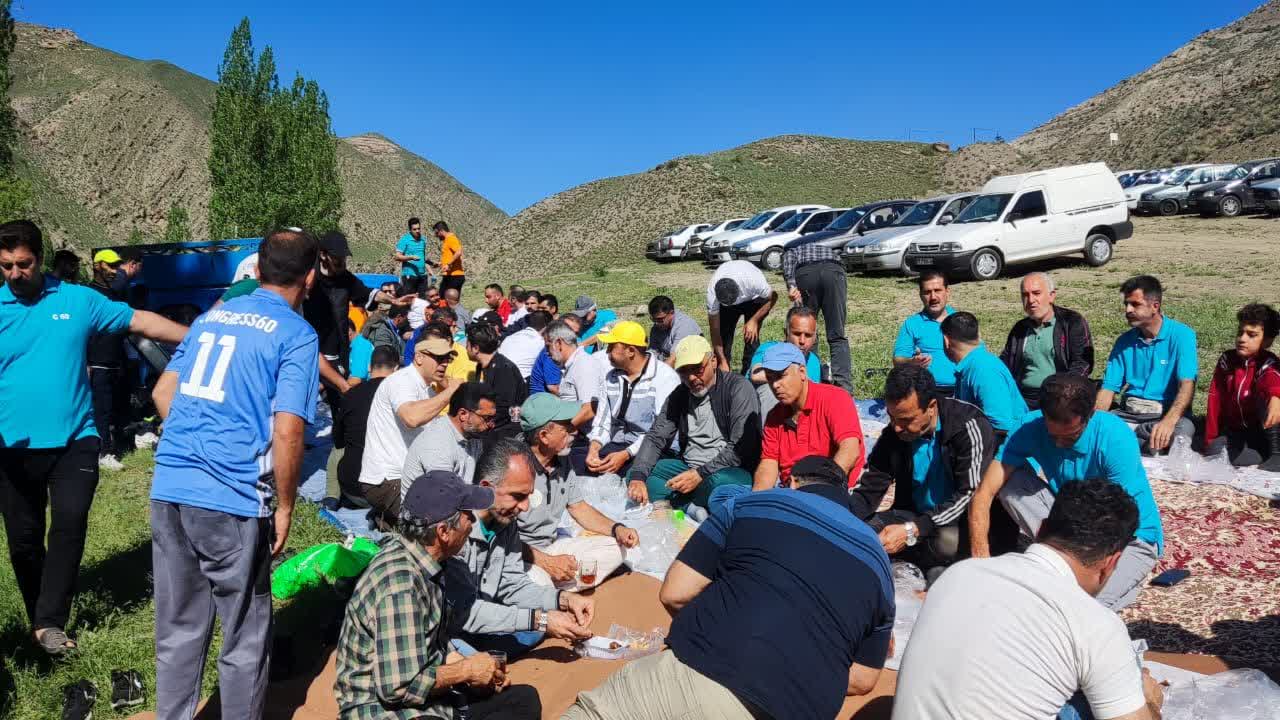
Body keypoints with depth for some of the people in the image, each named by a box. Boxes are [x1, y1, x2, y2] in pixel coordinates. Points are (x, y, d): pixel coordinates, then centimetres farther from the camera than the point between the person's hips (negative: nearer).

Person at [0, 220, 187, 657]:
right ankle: (40, 621, 27)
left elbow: (140, 322, 3)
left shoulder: (78, 300, 2)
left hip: (73, 440, -1)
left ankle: (50, 622, -1)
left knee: (70, 525, -12)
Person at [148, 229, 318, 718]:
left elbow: (163, 393, 19)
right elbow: (286, 431, -15)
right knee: (244, 638, 10)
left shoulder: (210, 317, 13)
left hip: (167, 489, 6)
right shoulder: (296, 335, -7)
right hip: (231, 501, -6)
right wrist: (285, 506, -4)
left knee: (178, 628, 19)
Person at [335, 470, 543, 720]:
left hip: (428, 697, 9)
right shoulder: (400, 583, -26)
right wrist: (466, 669, -14)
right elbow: (398, 687, -28)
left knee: (524, 699, 7)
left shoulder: (423, 560, 3)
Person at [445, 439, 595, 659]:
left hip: (475, 622, 9)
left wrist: (563, 599, -9)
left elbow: (512, 585, 7)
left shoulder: (506, 520, 0)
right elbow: (463, 611, -26)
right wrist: (540, 620, -26)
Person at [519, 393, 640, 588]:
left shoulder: (562, 462, 5)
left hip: (550, 548, 9)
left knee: (614, 548, -2)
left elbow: (579, 508, 17)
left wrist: (617, 528, 1)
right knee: (537, 579, -40)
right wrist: (547, 562, -23)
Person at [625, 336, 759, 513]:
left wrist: (701, 474, -23)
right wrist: (637, 477, -15)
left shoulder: (739, 388, -11)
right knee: (634, 474, -7)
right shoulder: (679, 395, 8)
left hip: (731, 469, -6)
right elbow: (655, 438, 3)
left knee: (717, 482, -39)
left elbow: (742, 448, -18)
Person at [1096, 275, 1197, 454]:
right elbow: (1109, 388, 6)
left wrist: (1168, 421, -35)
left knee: (1183, 429, -38)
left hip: (1169, 413, -2)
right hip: (1129, 412, 2)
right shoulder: (1124, 341, 11)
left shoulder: (1181, 336, -3)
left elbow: (1187, 384, -17)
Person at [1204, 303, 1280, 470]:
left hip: (1263, 431, -2)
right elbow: (1216, 401, 0)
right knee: (1214, 453, -29)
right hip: (1234, 431, 2)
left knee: (1266, 396, -31)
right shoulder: (1226, 360, 0)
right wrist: (1210, 440, -2)